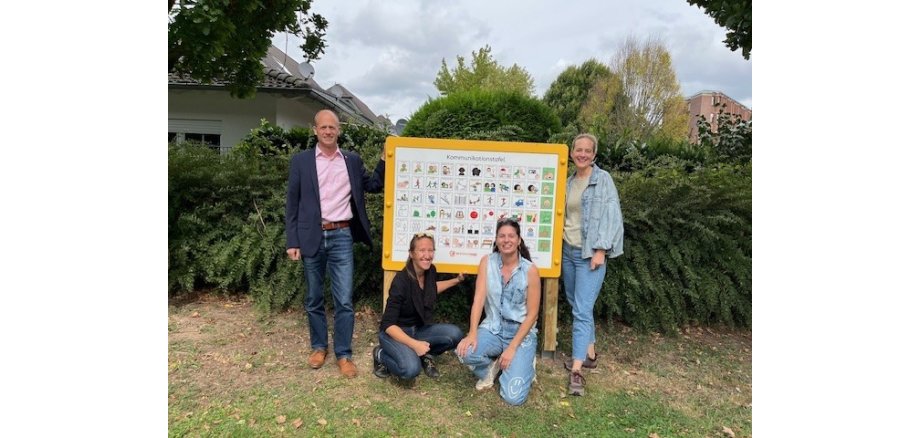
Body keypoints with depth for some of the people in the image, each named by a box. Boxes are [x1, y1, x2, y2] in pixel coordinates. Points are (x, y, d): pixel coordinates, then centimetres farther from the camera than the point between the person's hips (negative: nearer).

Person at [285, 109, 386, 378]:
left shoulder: (352, 160, 9)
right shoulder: (301, 161, 3)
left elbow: (373, 186, 14)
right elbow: (292, 204, 2)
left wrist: (384, 161, 0)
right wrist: (292, 242, -3)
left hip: (341, 237, 0)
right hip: (312, 237, 0)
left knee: (344, 301, 0)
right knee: (313, 299, 12)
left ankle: (344, 354, 13)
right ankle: (318, 347, 31)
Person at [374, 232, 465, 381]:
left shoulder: (431, 271, -7)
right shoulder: (401, 281, -26)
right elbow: (388, 324, -23)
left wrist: (457, 280, 16)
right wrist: (414, 344, -30)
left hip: (419, 330, 6)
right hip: (395, 333, -6)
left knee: (455, 334, -20)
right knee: (411, 369, -33)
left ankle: (425, 355, 6)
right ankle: (381, 355, -2)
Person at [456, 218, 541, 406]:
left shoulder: (530, 270, -11)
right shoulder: (487, 262, -3)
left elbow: (532, 314, -9)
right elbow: (478, 300, -9)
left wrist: (512, 348, -16)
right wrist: (472, 334, -22)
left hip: (522, 333, -2)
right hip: (492, 329, 3)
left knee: (513, 397, -17)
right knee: (465, 352, -30)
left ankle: (525, 363, 16)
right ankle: (491, 367, 6)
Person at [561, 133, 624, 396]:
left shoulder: (603, 179, -6)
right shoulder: (569, 182, 12)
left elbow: (611, 216, -12)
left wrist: (600, 250, -17)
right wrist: (560, 240, 9)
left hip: (590, 253, -7)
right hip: (568, 251, 7)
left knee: (582, 310, -11)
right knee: (576, 304, 15)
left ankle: (576, 371, -8)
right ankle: (589, 353, 31)